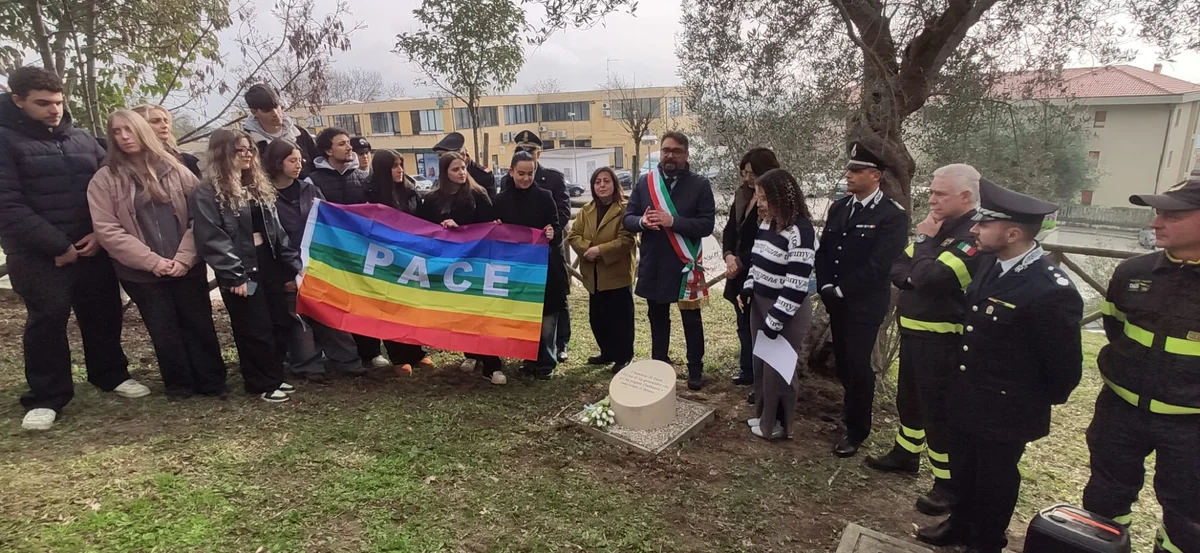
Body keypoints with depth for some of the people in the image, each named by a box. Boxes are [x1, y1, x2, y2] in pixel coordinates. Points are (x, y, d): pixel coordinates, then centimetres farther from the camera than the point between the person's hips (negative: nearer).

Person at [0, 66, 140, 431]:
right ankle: (46, 398, 13)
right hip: (38, 255, -4)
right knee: (47, 321, 1)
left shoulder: (82, 139, 10)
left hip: (93, 247, 4)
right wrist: (58, 245, -18)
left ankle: (111, 375, 28)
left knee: (104, 314, 11)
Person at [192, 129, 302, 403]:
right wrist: (234, 275, -20)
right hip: (241, 270, -7)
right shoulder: (208, 193, -9)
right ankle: (263, 384, 17)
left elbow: (276, 230, 13)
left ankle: (275, 377, 25)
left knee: (281, 322, 10)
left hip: (269, 264, 7)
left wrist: (291, 266, 9)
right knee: (255, 330, 1)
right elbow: (212, 239, -16)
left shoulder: (258, 186, 14)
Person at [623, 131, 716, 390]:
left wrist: (673, 221, -24)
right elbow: (627, 218, 4)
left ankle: (695, 370, 24)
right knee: (658, 319, 17)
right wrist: (641, 221, -19)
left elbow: (707, 224, -13)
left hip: (685, 265, -3)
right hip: (652, 265, 3)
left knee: (691, 320, 10)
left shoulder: (700, 184, -6)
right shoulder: (644, 182, 3)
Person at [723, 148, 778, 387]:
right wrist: (728, 255, -8)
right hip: (740, 274, 7)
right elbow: (730, 228, 8)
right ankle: (747, 370, 34)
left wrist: (741, 262, -15)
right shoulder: (742, 195, 8)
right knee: (744, 326, 18)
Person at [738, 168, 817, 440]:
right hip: (760, 304, 8)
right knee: (760, 363, 17)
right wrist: (747, 290, 5)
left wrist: (775, 321, -21)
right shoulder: (766, 224, 6)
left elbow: (796, 286, -23)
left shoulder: (800, 231, -21)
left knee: (778, 368, 6)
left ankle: (777, 425, 25)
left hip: (787, 313, -8)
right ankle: (763, 415, 35)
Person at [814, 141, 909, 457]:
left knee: (858, 365, 2)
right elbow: (823, 251, 9)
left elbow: (879, 266, -20)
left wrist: (840, 289, -16)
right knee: (843, 362, 15)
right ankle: (854, 409, 38)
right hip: (836, 302, 6)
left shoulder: (892, 215, -14)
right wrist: (826, 287, -5)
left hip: (865, 305, -6)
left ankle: (856, 430, 19)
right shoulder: (838, 208, 8)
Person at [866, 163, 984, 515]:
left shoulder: (977, 235, -19)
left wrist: (925, 240, -16)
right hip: (913, 332, 9)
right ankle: (905, 454, 42)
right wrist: (915, 275, -15)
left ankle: (948, 485, 18)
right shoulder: (941, 226, 9)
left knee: (939, 410, 2)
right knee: (909, 398, 22)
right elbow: (898, 270, 6)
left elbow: (930, 278, -30)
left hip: (942, 342, -9)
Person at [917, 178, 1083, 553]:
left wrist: (1042, 401, -2)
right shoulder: (990, 264, -5)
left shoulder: (1051, 291, -29)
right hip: (966, 398, 7)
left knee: (994, 478, 16)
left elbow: (1065, 365, -17)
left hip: (1006, 411, -7)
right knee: (963, 469, 24)